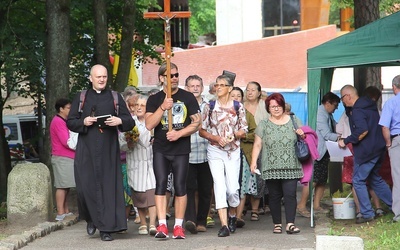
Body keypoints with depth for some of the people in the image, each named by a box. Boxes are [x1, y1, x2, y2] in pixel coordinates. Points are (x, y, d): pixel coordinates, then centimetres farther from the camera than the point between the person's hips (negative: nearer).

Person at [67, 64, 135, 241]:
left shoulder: (115, 98, 11)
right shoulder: (81, 98, 11)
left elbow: (130, 122, 8)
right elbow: (70, 122, 7)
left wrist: (119, 121, -13)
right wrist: (83, 122, -12)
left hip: (108, 150, 0)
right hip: (86, 149, 0)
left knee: (108, 186, -6)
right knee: (86, 185, -5)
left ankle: (106, 228, -3)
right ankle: (91, 219, 19)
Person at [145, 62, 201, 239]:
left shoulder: (188, 97, 4)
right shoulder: (154, 99, 4)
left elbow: (196, 123, 2)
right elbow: (149, 125, -7)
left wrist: (179, 133, -13)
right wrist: (163, 107, -18)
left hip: (181, 150, 0)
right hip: (160, 150, 0)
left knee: (180, 186, 1)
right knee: (161, 184, -8)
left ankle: (178, 226, 6)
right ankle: (162, 225, -10)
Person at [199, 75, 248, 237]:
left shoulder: (238, 107, 4)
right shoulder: (209, 107, 4)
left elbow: (244, 131, 6)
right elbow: (202, 131, 4)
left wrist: (233, 135, -14)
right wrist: (216, 138, -11)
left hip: (233, 151, 0)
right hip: (215, 151, 0)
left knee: (232, 188, -5)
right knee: (220, 186, -10)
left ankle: (232, 216, 25)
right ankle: (224, 225, -12)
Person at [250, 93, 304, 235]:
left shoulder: (294, 121, 12)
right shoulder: (264, 125, 9)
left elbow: (304, 139, 20)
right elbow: (257, 145, 6)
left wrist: (302, 135, -3)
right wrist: (254, 161, -6)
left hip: (290, 167, 0)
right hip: (271, 168, 0)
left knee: (290, 194, -10)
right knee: (275, 196, 2)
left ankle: (290, 224, -11)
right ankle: (277, 224, 10)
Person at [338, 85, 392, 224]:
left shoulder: (357, 110, -16)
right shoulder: (370, 106, 14)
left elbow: (363, 131, -28)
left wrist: (346, 141, -17)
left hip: (366, 151, -10)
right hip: (378, 148, 10)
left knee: (358, 181, -1)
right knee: (375, 178, 20)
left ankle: (367, 214, -2)